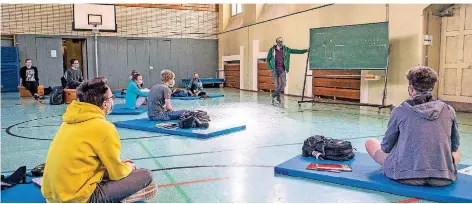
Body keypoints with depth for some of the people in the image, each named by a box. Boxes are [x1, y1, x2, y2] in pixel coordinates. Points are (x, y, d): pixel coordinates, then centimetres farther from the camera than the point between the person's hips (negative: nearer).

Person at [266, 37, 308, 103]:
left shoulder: (286, 49, 3)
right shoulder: (272, 49, 0)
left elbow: (295, 51, 1)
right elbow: (268, 59, 7)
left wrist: (305, 50, -8)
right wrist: (270, 67, -2)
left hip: (282, 70, 1)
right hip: (275, 70, -1)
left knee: (283, 84, -9)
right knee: (276, 84, 0)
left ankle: (274, 95, 8)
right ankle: (278, 97, 14)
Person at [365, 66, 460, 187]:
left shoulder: (400, 111, -4)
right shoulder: (449, 111, 2)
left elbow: (386, 147, 4)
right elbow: (454, 147, 16)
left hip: (406, 177, -5)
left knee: (370, 143, 16)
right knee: (457, 152, 38)